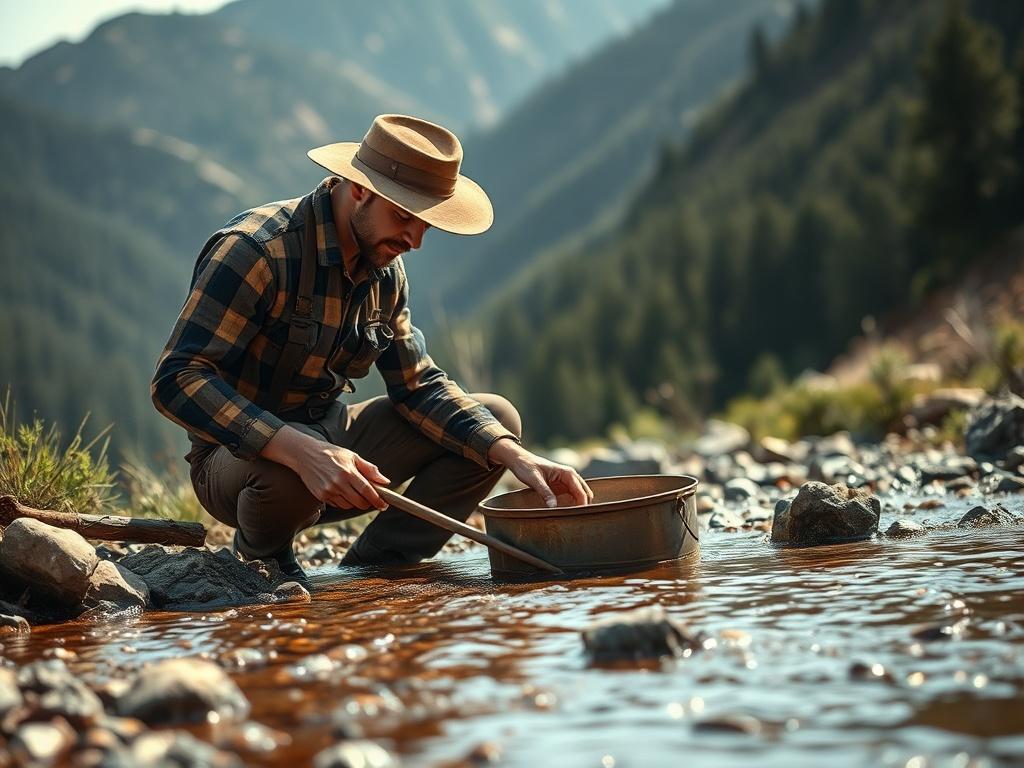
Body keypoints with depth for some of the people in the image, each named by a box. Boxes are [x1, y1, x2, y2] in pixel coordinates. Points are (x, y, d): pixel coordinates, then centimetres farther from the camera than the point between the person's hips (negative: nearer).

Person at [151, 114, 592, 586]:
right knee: (290, 475, -43)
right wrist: (302, 451, -43)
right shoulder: (255, 250, -23)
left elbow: (419, 387, 5)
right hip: (239, 455, -8)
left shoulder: (385, 270, 2)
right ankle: (261, 556, -5)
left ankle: (367, 575, -3)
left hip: (331, 436, 8)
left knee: (497, 418, 1)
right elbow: (177, 380, -30)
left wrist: (517, 458, -11)